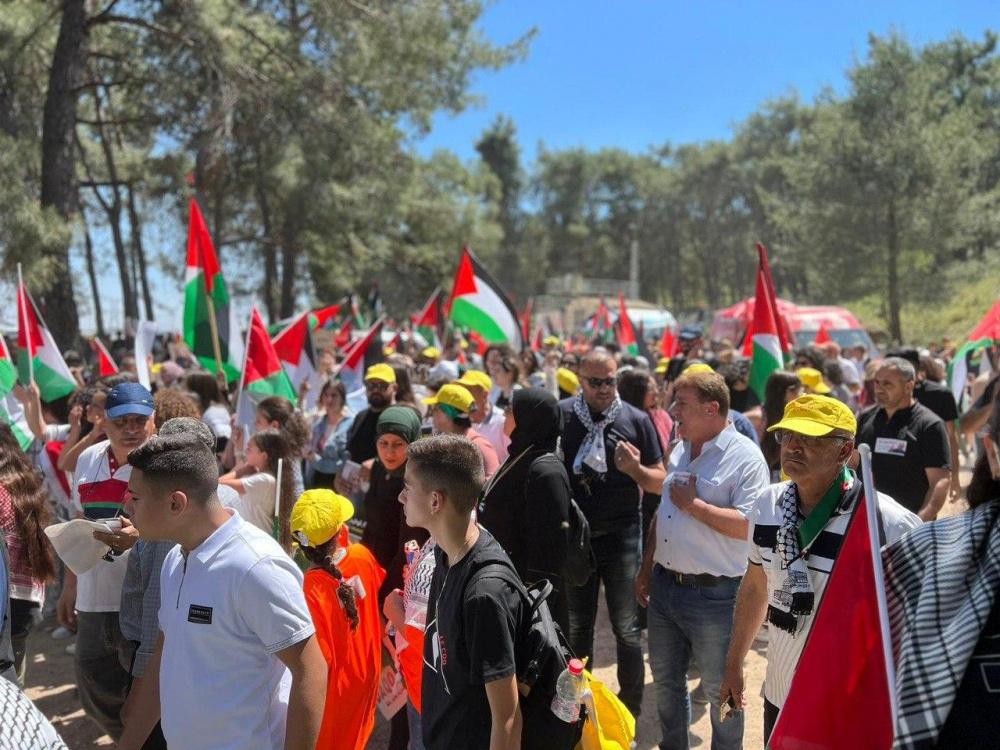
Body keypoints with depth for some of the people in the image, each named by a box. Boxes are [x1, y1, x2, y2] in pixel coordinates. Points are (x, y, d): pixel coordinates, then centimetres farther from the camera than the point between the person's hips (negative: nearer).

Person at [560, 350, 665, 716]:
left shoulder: (636, 420, -4)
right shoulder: (560, 416, -3)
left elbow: (660, 482, -1)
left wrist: (635, 469, -20)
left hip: (620, 537, -1)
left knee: (626, 629, 5)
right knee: (577, 627, 16)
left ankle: (631, 709, 22)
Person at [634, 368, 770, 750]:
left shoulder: (744, 456, -16)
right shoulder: (680, 450, 9)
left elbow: (749, 526, -26)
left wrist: (693, 504, -21)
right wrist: (646, 568, 16)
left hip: (714, 594, -8)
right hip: (665, 586, 8)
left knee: (720, 690, 9)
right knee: (666, 679, 21)